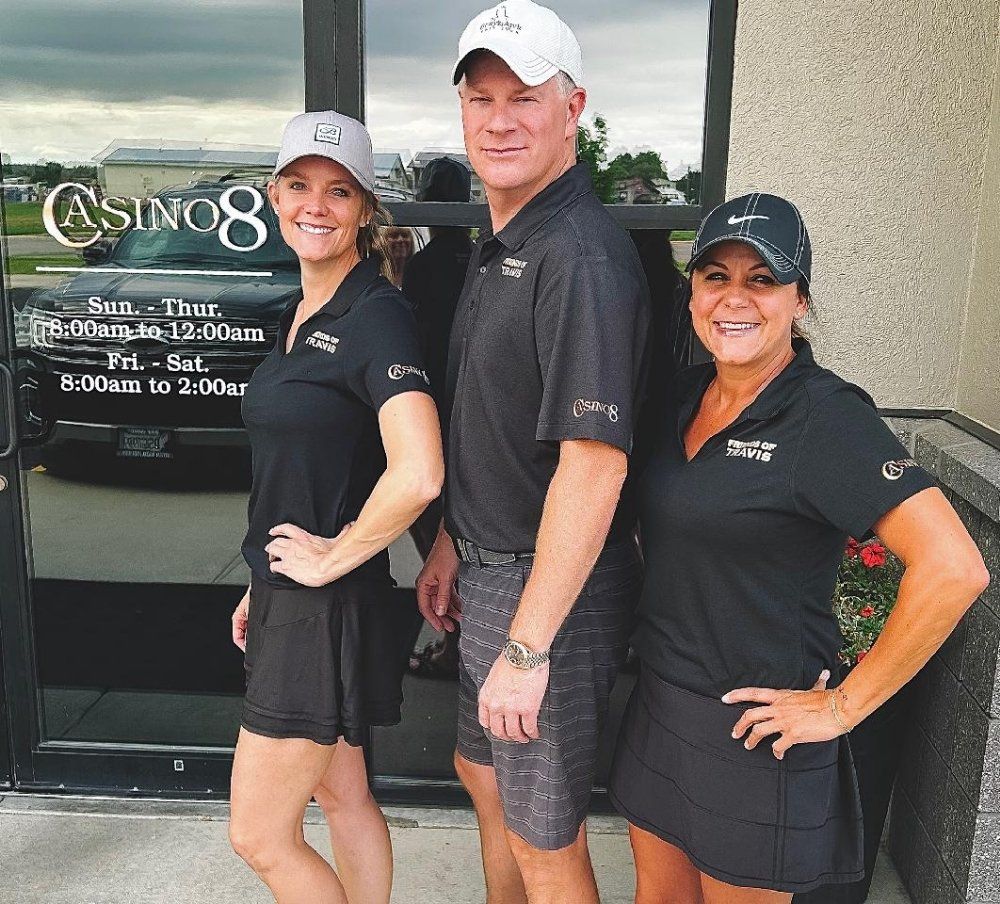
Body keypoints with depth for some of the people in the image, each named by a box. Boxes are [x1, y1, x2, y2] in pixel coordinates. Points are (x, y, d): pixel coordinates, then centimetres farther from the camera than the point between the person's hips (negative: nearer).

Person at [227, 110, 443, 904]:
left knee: (261, 837, 5)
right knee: (340, 794, 21)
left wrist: (332, 557, -19)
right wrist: (262, 585, 18)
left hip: (329, 606, -9)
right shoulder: (300, 317, 10)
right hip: (288, 596, 9)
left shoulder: (377, 315, -18)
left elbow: (418, 474, -32)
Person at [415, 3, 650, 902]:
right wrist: (453, 544, 16)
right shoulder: (498, 243, 9)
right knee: (482, 772, 28)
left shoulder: (584, 256, -23)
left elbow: (594, 465, -28)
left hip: (553, 589, -10)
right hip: (489, 570, 10)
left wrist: (527, 648, -26)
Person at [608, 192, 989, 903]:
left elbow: (955, 567, -27)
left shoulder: (825, 416, -19)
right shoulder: (688, 395, 3)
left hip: (755, 725, -6)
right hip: (659, 703, 7)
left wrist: (844, 705, -20)